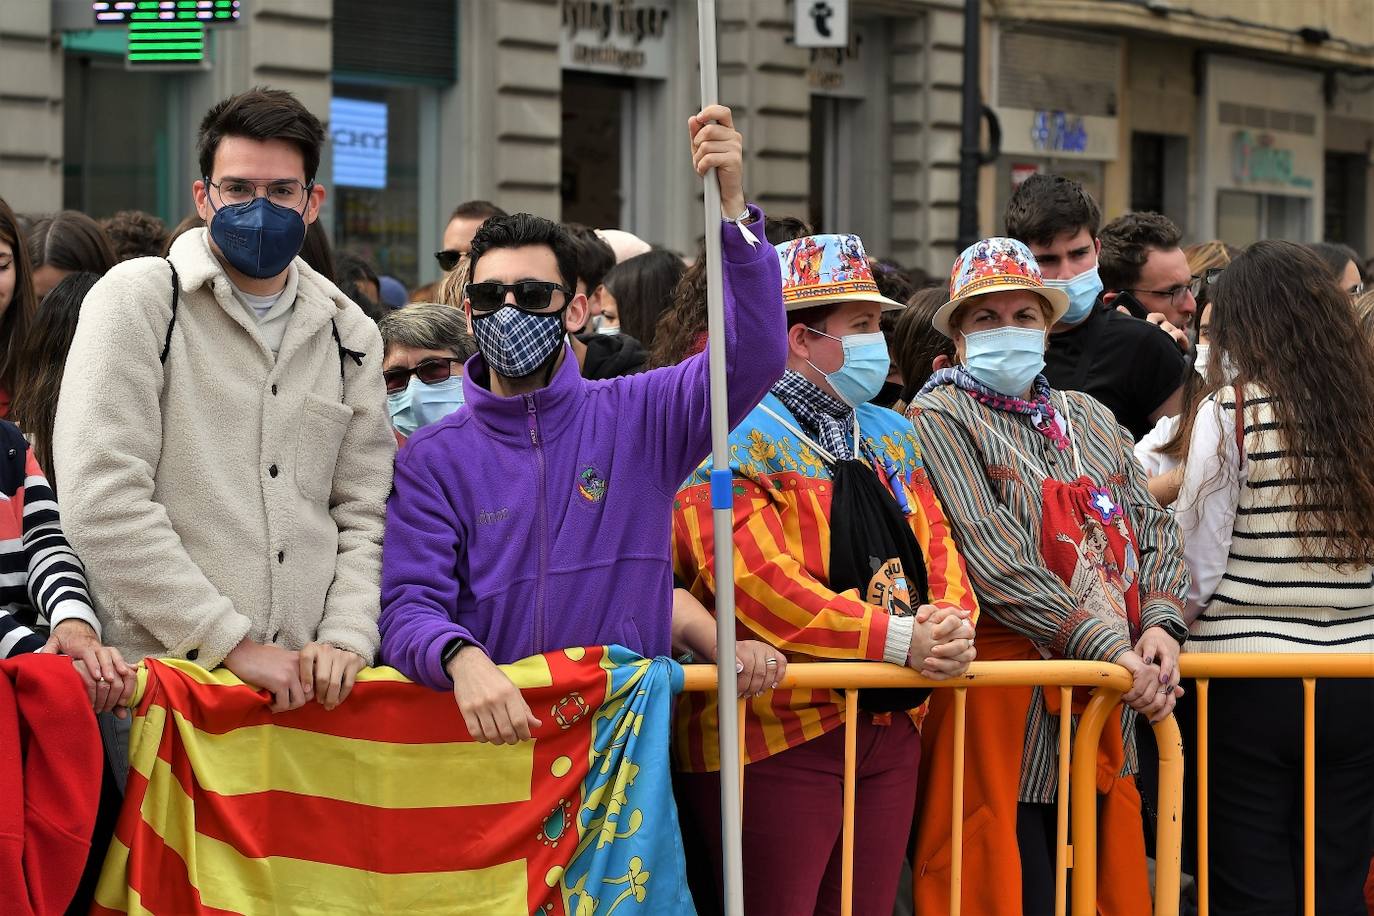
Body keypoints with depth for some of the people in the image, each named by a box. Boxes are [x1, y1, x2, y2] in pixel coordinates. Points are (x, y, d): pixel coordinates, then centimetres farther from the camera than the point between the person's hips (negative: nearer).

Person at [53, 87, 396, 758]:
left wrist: (346, 638, -6)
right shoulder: (137, 299, -2)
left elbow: (362, 513, 13)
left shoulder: (347, 333, 13)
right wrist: (233, 644, -14)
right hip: (162, 676, -4)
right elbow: (104, 502, -12)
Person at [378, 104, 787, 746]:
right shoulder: (432, 459, 6)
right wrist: (463, 659, -26)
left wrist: (732, 207, -16)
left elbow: (754, 355, -5)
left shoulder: (637, 417, 8)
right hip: (493, 729, -1)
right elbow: (409, 604, -3)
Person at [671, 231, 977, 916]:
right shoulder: (737, 439, -10)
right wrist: (901, 639, -20)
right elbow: (758, 582, -20)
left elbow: (936, 545, 15)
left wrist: (950, 620, -10)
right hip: (778, 733, -8)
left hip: (890, 726, 8)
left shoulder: (888, 436, 17)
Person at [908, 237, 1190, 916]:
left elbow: (1154, 527, 15)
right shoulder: (941, 419, -4)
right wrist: (1106, 647, -18)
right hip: (1009, 710, -6)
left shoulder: (1088, 419, 18)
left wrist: (1162, 623, -5)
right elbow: (997, 565, -14)